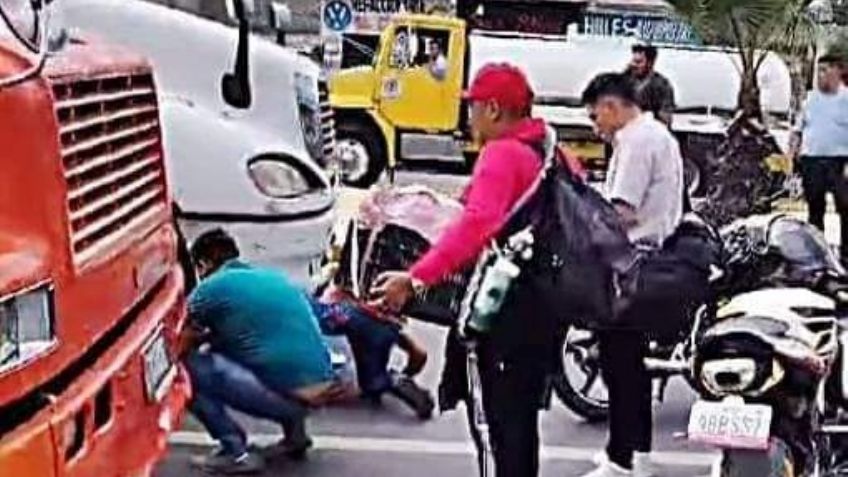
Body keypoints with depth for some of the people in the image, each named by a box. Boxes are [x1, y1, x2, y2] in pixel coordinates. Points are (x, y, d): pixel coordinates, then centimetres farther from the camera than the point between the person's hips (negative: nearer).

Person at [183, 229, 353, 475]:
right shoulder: (275, 277, 21)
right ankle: (294, 430, 21)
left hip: (286, 393, -7)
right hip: (324, 386, 8)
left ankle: (235, 453, -2)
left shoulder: (210, 288, 1)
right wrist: (211, 336, 39)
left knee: (188, 364, 1)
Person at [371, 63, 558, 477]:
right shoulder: (548, 150, 11)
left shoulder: (501, 154, -16)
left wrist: (415, 279, -35)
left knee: (498, 415, -4)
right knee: (520, 412, 19)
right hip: (541, 297, 9)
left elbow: (475, 225, -30)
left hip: (507, 304, -9)